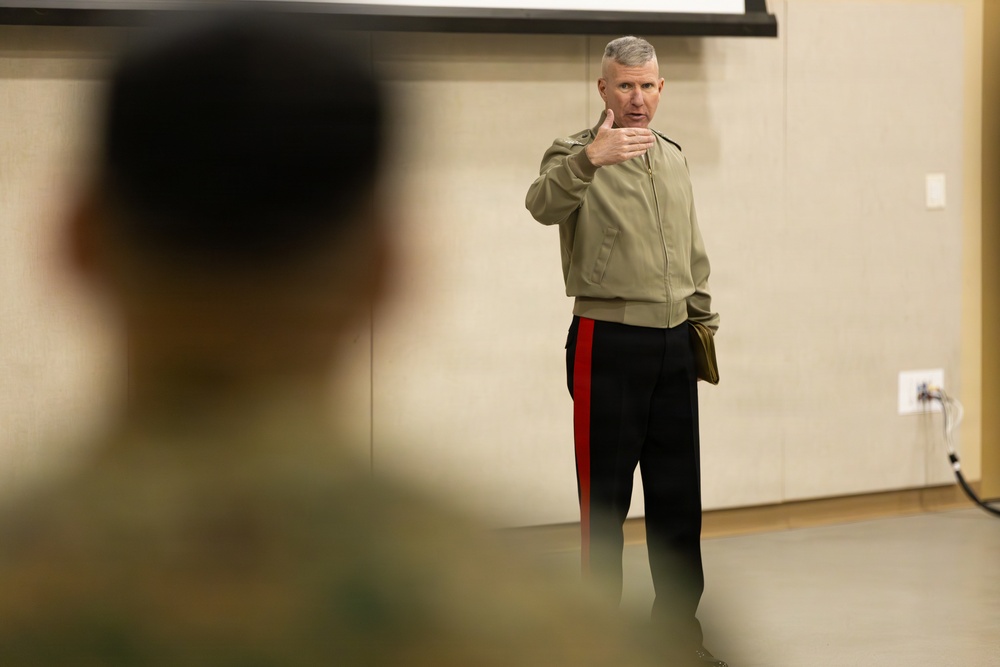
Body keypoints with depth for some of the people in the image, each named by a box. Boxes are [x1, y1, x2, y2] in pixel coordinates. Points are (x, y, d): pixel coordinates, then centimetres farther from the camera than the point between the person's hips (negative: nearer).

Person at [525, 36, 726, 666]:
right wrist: (589, 158, -47)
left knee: (680, 495, 10)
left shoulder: (673, 157, 14)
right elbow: (544, 203, -30)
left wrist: (704, 317, 16)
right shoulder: (578, 154, -7)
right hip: (607, 346, -6)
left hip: (674, 347, 6)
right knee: (606, 496, -2)